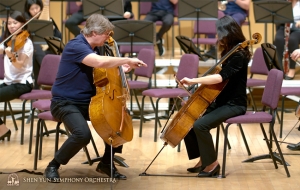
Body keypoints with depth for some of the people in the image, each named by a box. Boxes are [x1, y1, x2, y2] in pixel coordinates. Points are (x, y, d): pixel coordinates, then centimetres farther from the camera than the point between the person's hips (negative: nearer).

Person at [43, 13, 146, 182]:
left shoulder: (93, 48, 8)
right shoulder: (76, 46, -21)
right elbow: (100, 62, -38)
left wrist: (121, 68, -2)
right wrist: (127, 60, -27)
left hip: (87, 102, 9)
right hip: (65, 103, -9)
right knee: (83, 134, -32)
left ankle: (106, 163, 15)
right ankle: (53, 166, -8)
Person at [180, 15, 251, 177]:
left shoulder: (239, 55, -19)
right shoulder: (229, 51, 10)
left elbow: (220, 77, -33)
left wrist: (193, 81, -32)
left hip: (234, 104, -10)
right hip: (221, 101, 10)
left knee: (200, 125, -27)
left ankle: (212, 163, -10)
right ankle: (203, 160, 9)